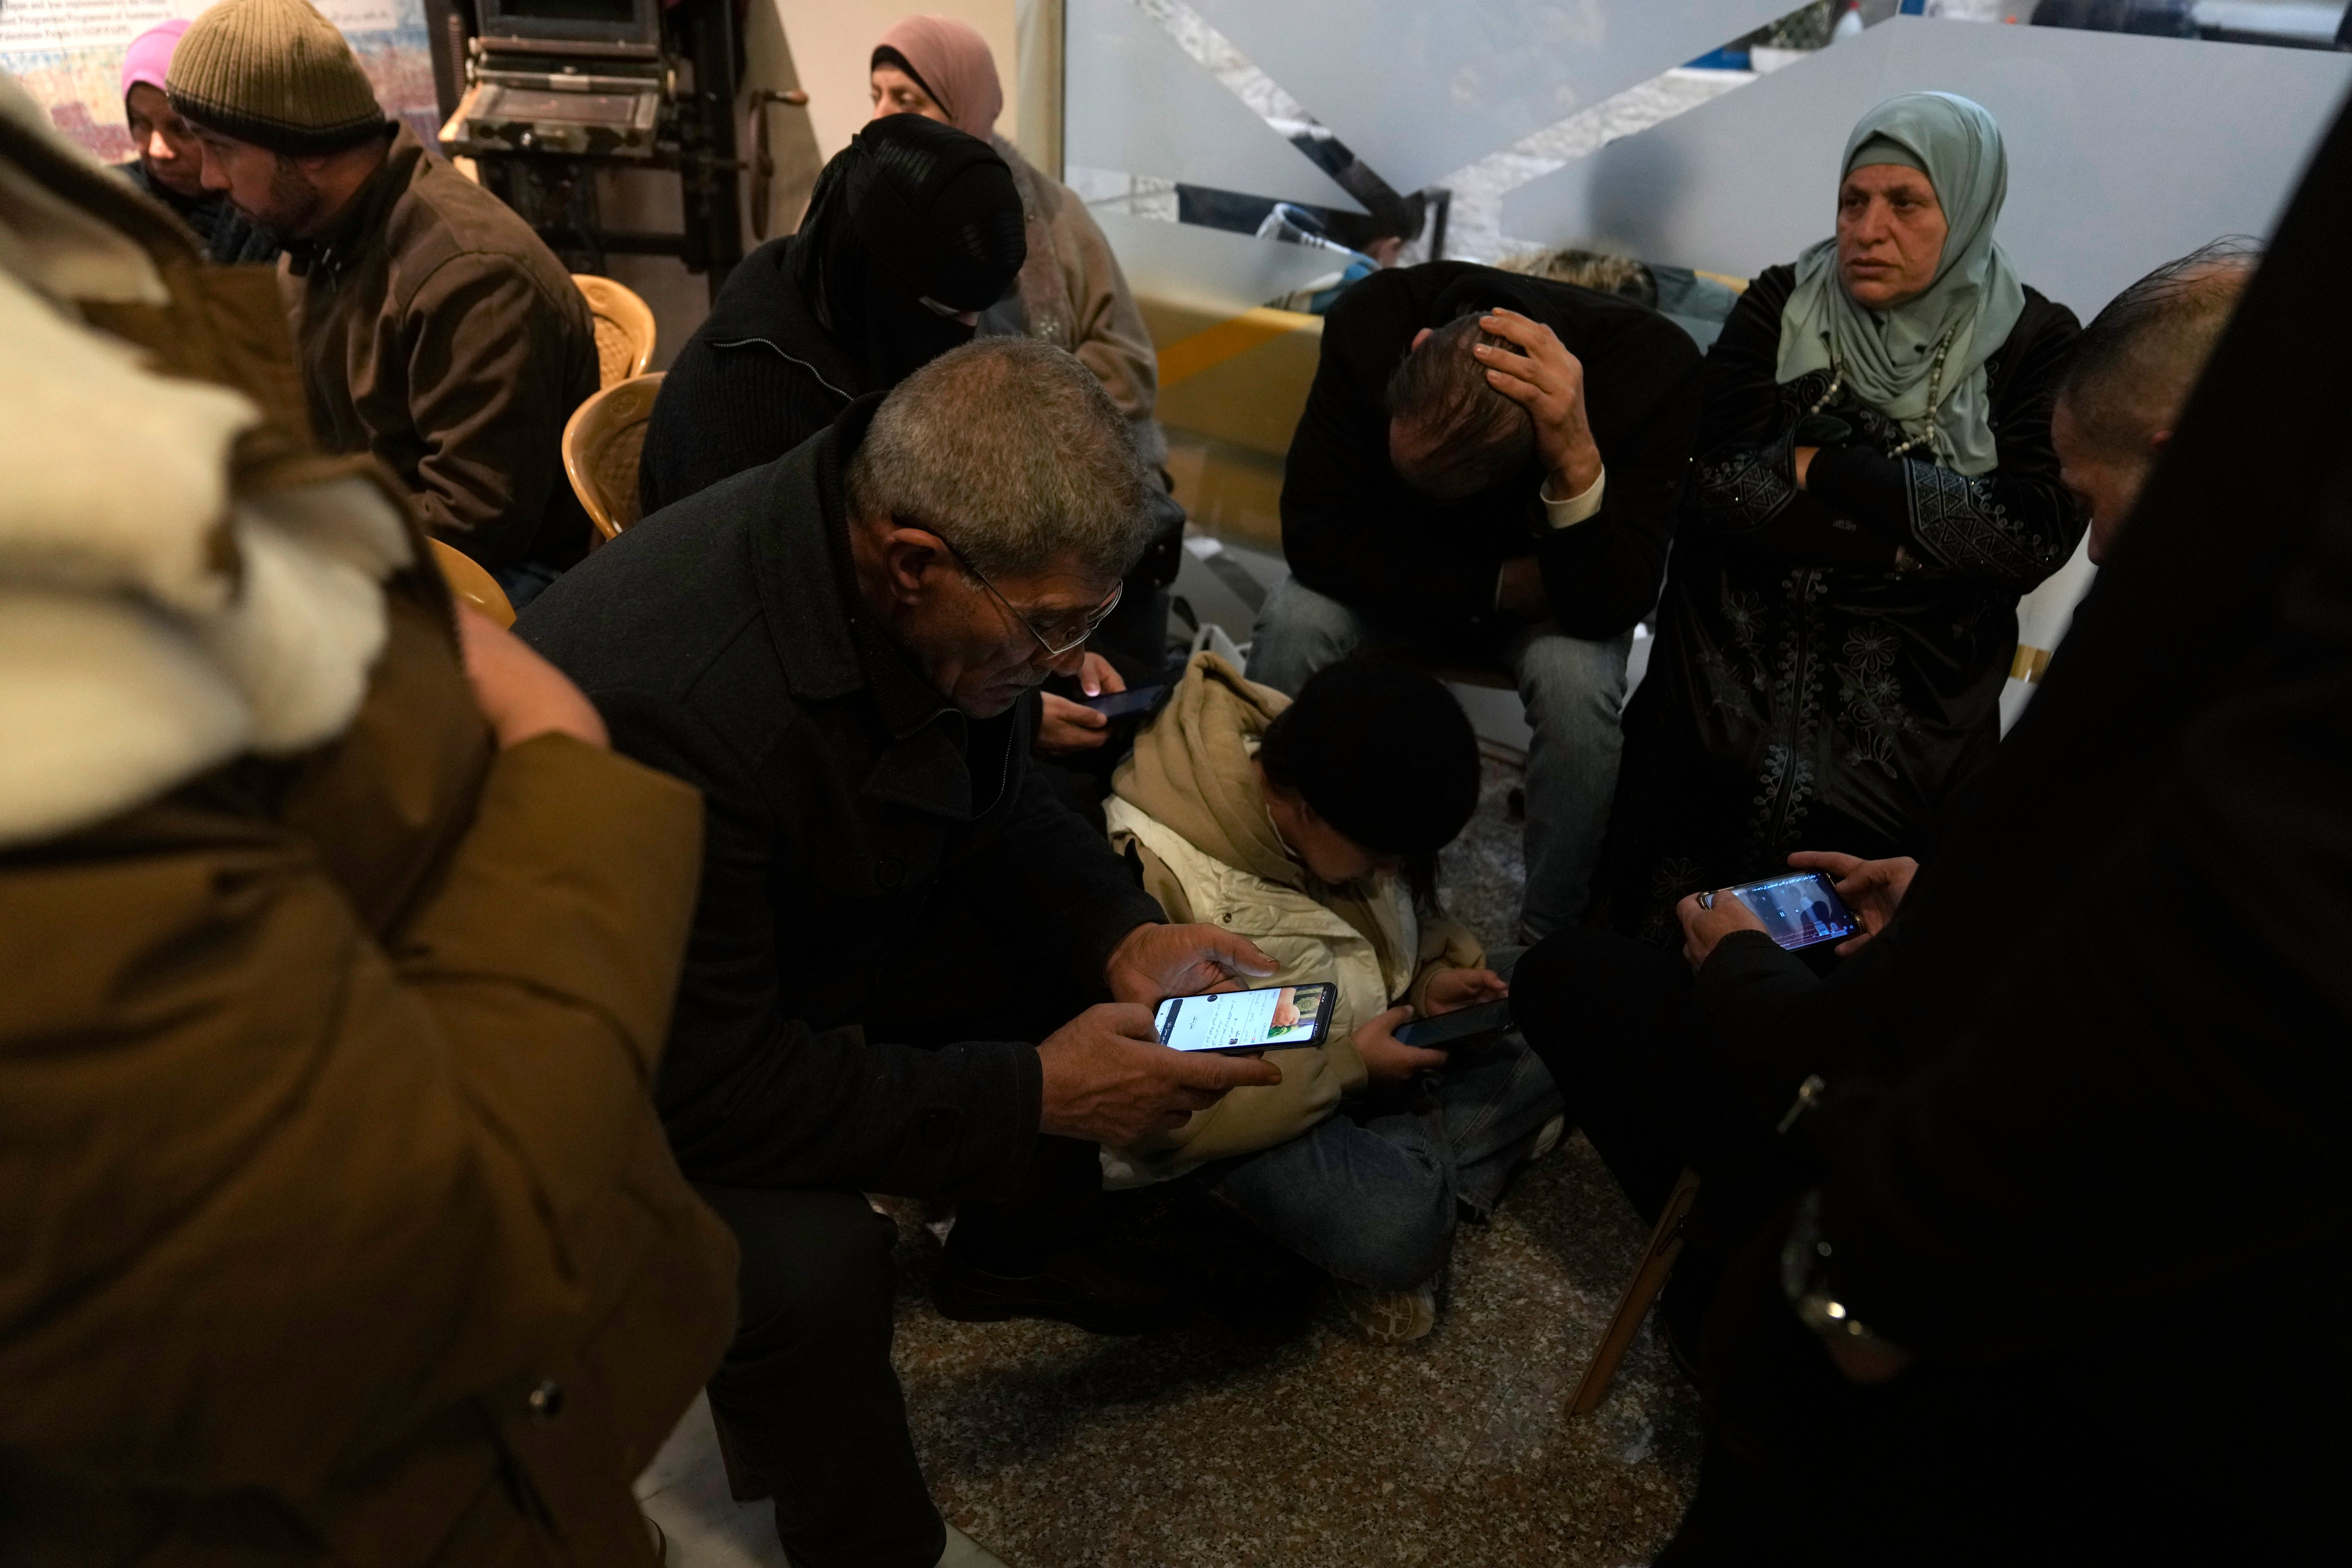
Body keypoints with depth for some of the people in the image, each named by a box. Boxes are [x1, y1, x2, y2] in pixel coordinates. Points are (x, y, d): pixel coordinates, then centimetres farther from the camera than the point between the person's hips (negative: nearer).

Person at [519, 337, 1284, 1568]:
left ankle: (1021, 1250, 24)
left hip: (826, 924, 7)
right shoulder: (664, 698, -39)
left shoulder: (934, 601, -18)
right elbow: (714, 1085, -33)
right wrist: (1033, 1093, -29)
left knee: (1072, 957, -3)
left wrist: (1125, 939, -17)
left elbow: (1001, 809, 0)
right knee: (804, 1264, -29)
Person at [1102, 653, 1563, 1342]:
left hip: (1374, 1036, 7)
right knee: (1396, 1226, -31)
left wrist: (1434, 978, -9)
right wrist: (1347, 1066, -24)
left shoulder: (1350, 806, -10)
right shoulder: (1151, 874, -30)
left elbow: (1409, 917, 12)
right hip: (1254, 1101, -7)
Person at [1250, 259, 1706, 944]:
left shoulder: (1654, 367, -30)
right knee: (1293, 624, -28)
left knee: (1579, 682, -33)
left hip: (1549, 588, -1)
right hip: (1405, 571, 1)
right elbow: (1317, 533, -25)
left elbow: (1610, 607, -31)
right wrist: (1499, 586, -27)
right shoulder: (1372, 321, -27)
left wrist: (1577, 459, -47)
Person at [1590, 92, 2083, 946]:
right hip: (1744, 639, 0)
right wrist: (1904, 542, -9)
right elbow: (1722, 485, -7)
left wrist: (1825, 466, -10)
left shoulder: (2036, 343, 5)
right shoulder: (1778, 307, 7)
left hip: (1918, 669, 0)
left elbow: (2037, 532, -10)